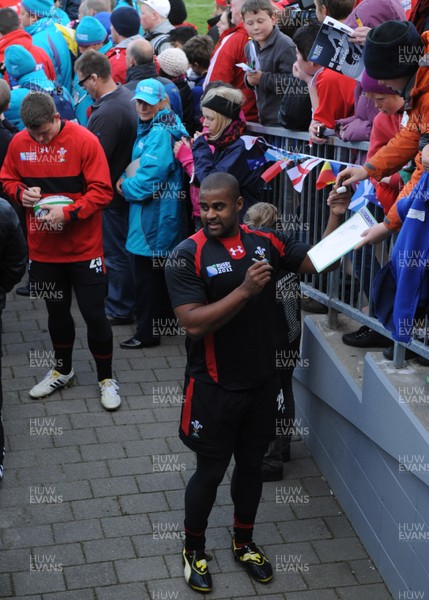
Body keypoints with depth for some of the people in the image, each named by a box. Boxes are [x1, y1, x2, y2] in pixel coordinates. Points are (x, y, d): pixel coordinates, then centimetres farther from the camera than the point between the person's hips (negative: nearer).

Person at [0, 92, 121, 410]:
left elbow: (102, 192, -16)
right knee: (57, 311, 19)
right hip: (43, 248, 4)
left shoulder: (84, 141, -16)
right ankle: (62, 369, 40)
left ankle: (106, 378, 22)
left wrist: (68, 212, -26)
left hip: (84, 248, -4)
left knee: (94, 315, 3)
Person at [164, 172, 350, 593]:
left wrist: (336, 217, -11)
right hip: (214, 388, -4)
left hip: (262, 382, 4)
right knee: (210, 471, 10)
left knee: (251, 463, 19)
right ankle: (194, 548, 33)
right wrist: (246, 290, -31)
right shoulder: (188, 256, -17)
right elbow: (193, 323, -25)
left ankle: (244, 541, 41)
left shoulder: (267, 242, -2)